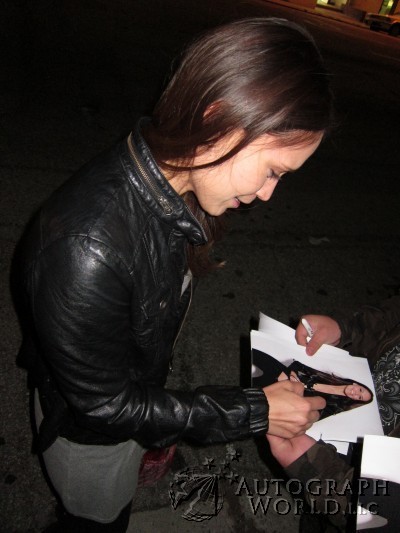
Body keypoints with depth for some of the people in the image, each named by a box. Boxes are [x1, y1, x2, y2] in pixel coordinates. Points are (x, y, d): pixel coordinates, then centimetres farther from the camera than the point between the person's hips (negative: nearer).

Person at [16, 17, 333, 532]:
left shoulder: (169, 186, -16)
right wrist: (254, 411, -23)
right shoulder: (85, 248, -42)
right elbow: (105, 406, -28)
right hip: (88, 430, -5)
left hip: (138, 394, 6)